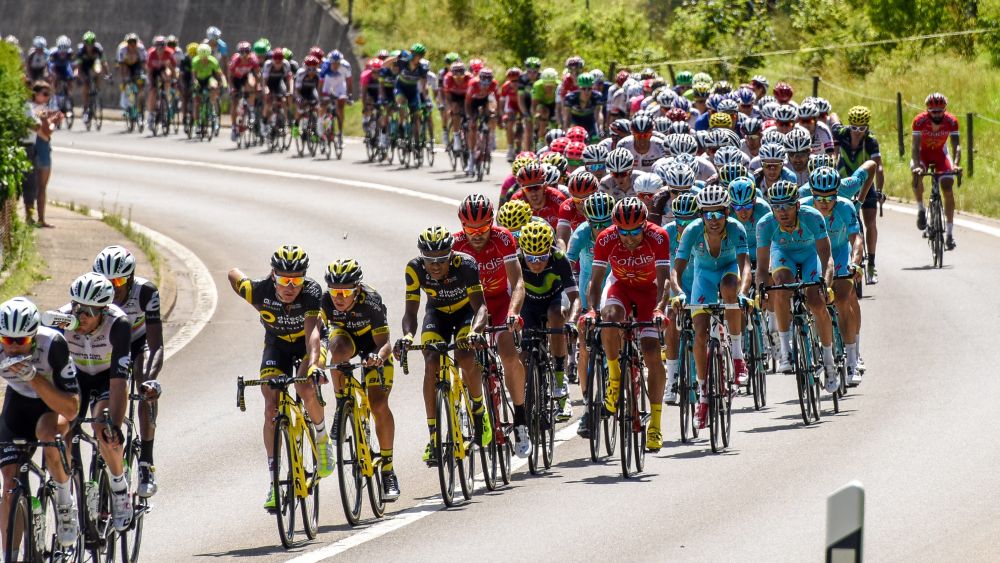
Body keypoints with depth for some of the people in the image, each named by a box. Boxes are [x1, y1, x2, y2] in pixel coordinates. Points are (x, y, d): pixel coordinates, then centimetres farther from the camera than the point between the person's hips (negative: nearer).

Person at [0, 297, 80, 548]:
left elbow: (71, 410, -36)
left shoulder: (53, 344, -34)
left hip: (58, 401, -3)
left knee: (46, 431, -38)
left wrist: (33, 377, -45)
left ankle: (66, 501, -14)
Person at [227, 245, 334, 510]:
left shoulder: (311, 292, -34)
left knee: (305, 389, -30)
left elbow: (312, 331, -46)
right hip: (277, 342, 2)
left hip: (308, 343, -2)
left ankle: (322, 437, -1)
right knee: (271, 408, -13)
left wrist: (314, 364, -61)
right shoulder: (259, 290, -29)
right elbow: (233, 274, -7)